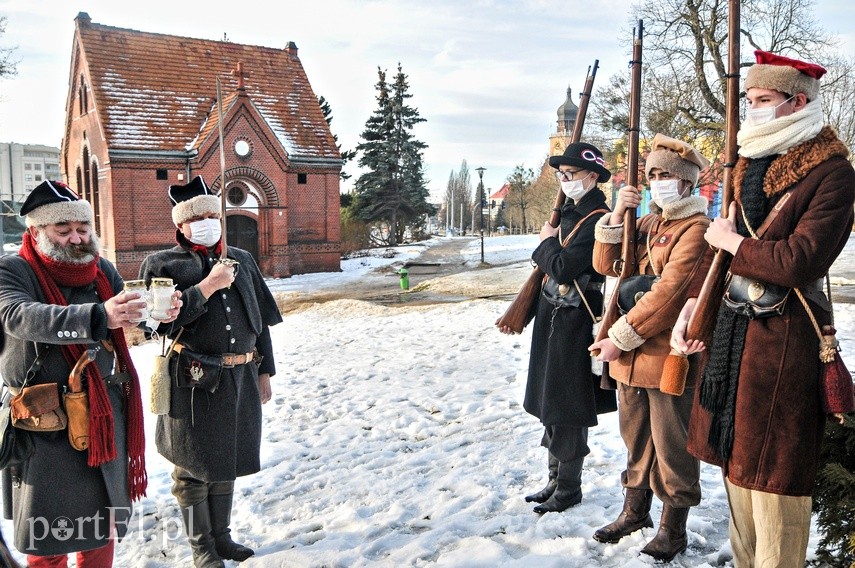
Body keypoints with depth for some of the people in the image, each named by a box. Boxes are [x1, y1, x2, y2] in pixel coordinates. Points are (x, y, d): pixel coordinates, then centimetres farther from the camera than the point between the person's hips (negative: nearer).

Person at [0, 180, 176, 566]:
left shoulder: (102, 270, 8)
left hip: (107, 414, 5)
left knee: (102, 525, 17)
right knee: (48, 536, 5)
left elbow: (130, 318, 5)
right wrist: (98, 317, -45)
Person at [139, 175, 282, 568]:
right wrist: (208, 286, -19)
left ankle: (222, 535, 34)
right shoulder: (161, 265, -3)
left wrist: (264, 371, 11)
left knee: (227, 459, 17)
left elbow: (261, 320, 13)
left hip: (240, 378, 4)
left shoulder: (242, 260, 10)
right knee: (193, 468, 8)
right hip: (192, 383, -4)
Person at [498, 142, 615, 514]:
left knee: (566, 409, 2)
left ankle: (569, 488, 18)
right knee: (550, 404, 15)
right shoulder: (569, 214, 13)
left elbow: (563, 268, -25)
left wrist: (547, 241, -7)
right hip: (552, 320, 9)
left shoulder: (597, 220, -15)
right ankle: (556, 480, 29)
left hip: (574, 325, -9)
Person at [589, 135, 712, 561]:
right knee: (636, 437, 19)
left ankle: (673, 530, 23)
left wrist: (620, 337, -17)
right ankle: (635, 511, 37)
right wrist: (617, 216, -4)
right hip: (632, 355, 8)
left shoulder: (697, 228, -12)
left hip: (671, 357, -7)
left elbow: (668, 293, -20)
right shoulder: (647, 223, 14)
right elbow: (605, 264, 9)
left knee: (671, 446, 6)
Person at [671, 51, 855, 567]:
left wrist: (732, 242, -9)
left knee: (773, 478, 2)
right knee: (738, 465, 18)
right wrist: (694, 304, 0)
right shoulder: (753, 167, 13)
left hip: (783, 340, -8)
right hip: (732, 330, 8)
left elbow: (799, 262, -23)